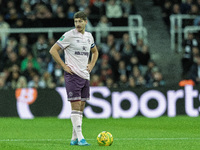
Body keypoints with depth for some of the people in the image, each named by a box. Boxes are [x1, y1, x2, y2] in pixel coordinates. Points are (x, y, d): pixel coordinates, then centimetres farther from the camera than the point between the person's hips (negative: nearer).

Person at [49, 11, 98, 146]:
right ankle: (79, 137, -14)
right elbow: (53, 50, -9)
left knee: (81, 108, 7)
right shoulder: (69, 36, -8)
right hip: (73, 75, -7)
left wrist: (91, 65, 12)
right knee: (76, 106, -11)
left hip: (85, 76, 7)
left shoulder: (89, 36, 11)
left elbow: (95, 51, 29)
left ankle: (74, 139, 12)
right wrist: (64, 66, -12)